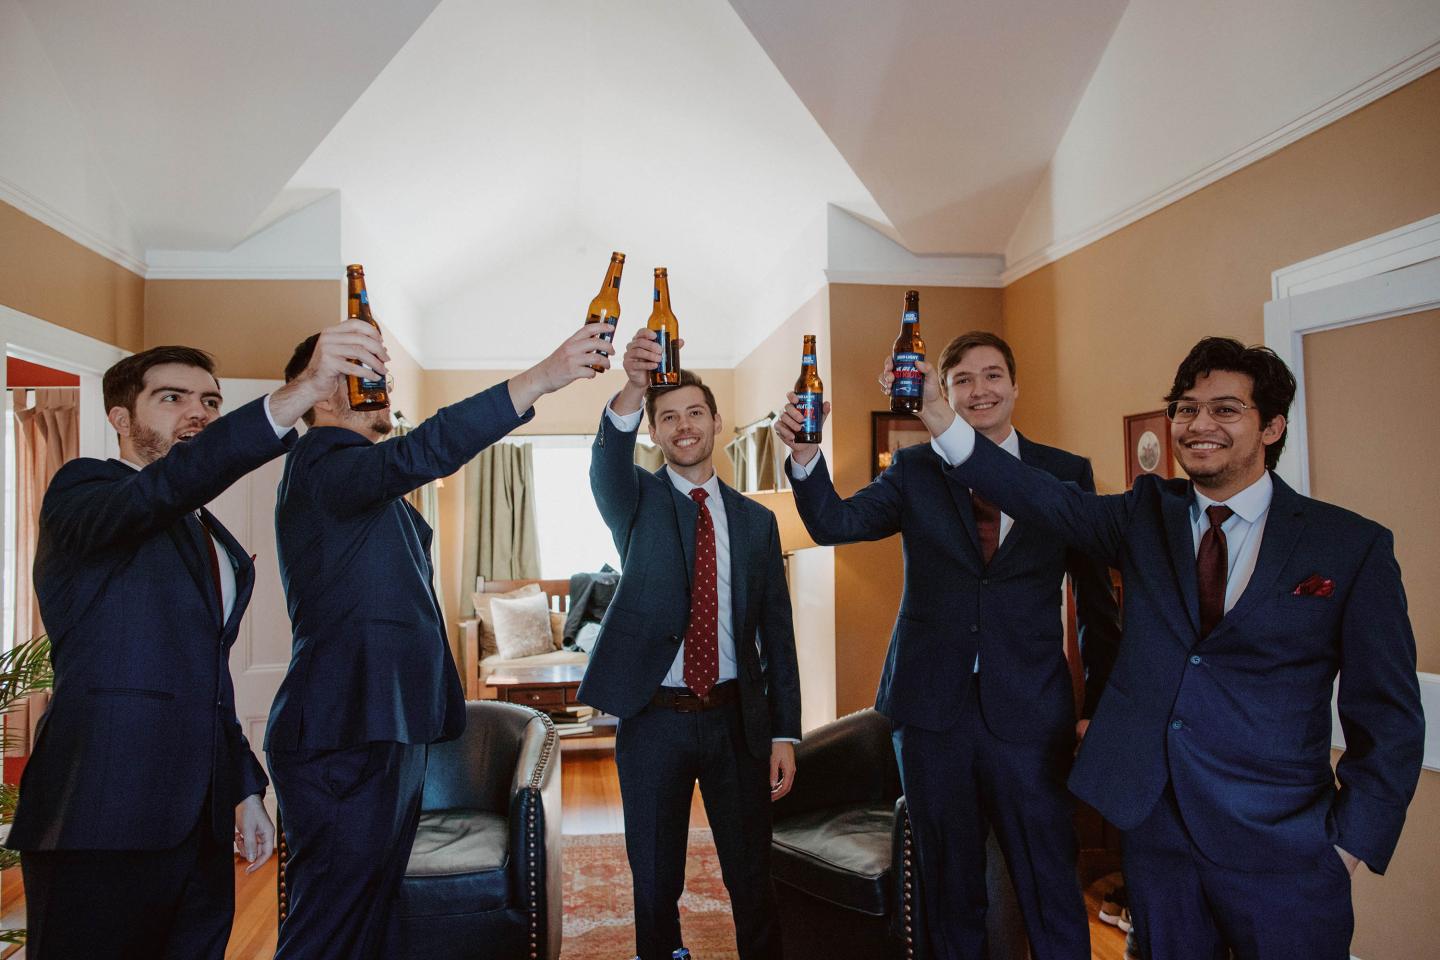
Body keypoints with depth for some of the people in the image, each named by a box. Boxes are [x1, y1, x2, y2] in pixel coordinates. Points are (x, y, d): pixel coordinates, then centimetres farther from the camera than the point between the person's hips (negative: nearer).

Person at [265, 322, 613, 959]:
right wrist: (543, 376, -34)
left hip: (392, 730, 10)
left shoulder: (372, 487, 21)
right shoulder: (321, 465, -12)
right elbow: (422, 452, -32)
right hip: (343, 738, -10)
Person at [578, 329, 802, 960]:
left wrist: (785, 734, 0)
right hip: (652, 719, -1)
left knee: (752, 880, 11)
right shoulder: (636, 500, 2)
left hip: (737, 719, 2)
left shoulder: (755, 520, 6)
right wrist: (632, 388, -43)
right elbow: (607, 461, -24)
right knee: (655, 883, 12)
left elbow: (777, 633, 5)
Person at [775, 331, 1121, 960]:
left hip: (1029, 715, -1)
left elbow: (1095, 599, 5)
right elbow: (836, 523, -11)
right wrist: (805, 454, -29)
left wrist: (1099, 707, 3)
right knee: (949, 887, 16)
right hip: (932, 707, 1)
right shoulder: (915, 471, 3)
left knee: (1051, 886, 8)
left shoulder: (1067, 474, 2)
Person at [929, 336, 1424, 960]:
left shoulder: (1353, 545, -4)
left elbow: (1388, 717, -2)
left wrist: (1351, 844, -7)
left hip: (1280, 848, -2)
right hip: (1153, 824, 3)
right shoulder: (1148, 513, 3)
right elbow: (1044, 500, -13)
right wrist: (940, 421, -24)